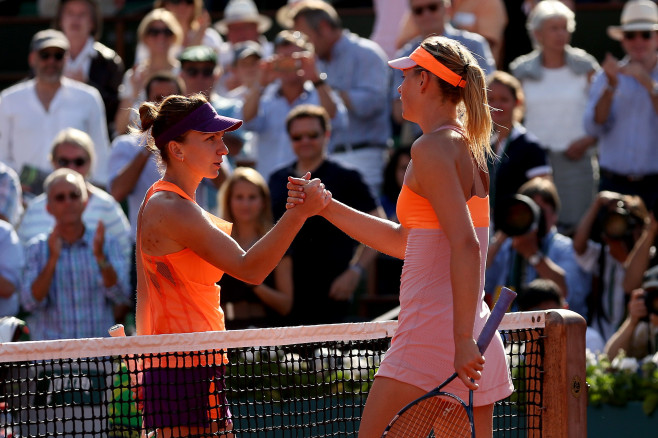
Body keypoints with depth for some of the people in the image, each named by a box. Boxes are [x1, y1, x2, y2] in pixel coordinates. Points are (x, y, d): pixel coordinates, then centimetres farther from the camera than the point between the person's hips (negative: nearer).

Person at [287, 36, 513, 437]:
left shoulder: (432, 148, -10)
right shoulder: (468, 149, 17)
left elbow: (465, 246, -21)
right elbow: (404, 241, 25)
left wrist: (463, 341, -23)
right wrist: (327, 207, 24)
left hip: (432, 335, -9)